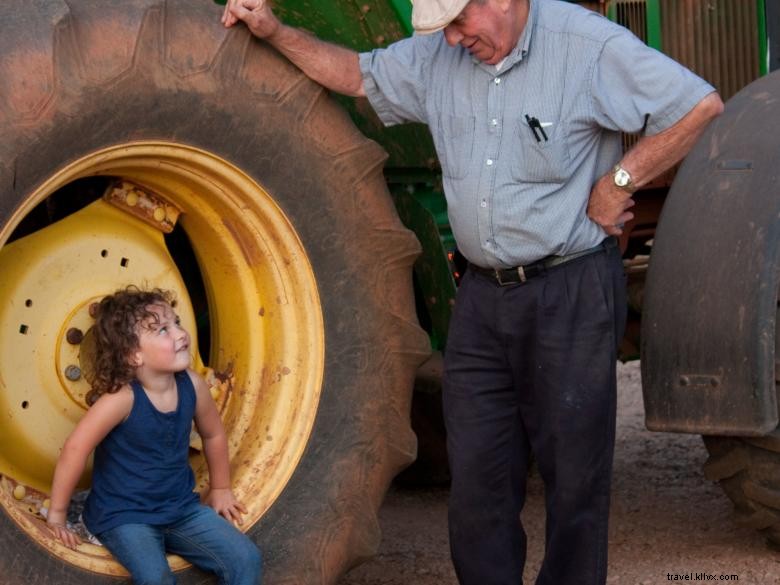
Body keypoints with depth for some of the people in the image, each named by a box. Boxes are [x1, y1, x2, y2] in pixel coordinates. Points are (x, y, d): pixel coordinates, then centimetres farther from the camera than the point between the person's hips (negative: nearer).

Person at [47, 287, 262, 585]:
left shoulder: (192, 385, -6)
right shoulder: (122, 397, -24)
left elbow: (213, 434, 13)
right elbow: (76, 449, -21)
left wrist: (220, 489, 24)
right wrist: (57, 513, -14)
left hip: (181, 507, 6)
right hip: (124, 516, -6)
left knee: (247, 560, -6)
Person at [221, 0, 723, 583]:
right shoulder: (436, 56, 5)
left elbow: (700, 105, -14)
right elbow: (355, 73, 20)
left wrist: (619, 182, -11)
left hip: (572, 293, -6)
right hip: (483, 293, 6)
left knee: (574, 472, 2)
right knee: (477, 475, 7)